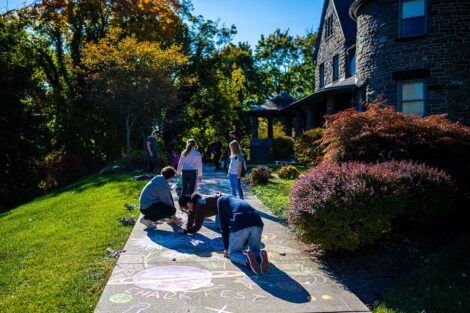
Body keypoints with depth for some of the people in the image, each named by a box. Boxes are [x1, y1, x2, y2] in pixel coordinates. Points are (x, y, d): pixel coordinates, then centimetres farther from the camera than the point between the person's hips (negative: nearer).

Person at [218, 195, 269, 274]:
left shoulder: (221, 200, 25)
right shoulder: (241, 201, 40)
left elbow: (224, 226, 18)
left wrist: (226, 248, 23)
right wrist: (243, 246, 52)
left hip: (239, 225, -4)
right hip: (257, 224, 5)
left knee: (233, 252, 16)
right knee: (255, 249, 27)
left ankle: (247, 259, -15)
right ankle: (261, 255, -8)